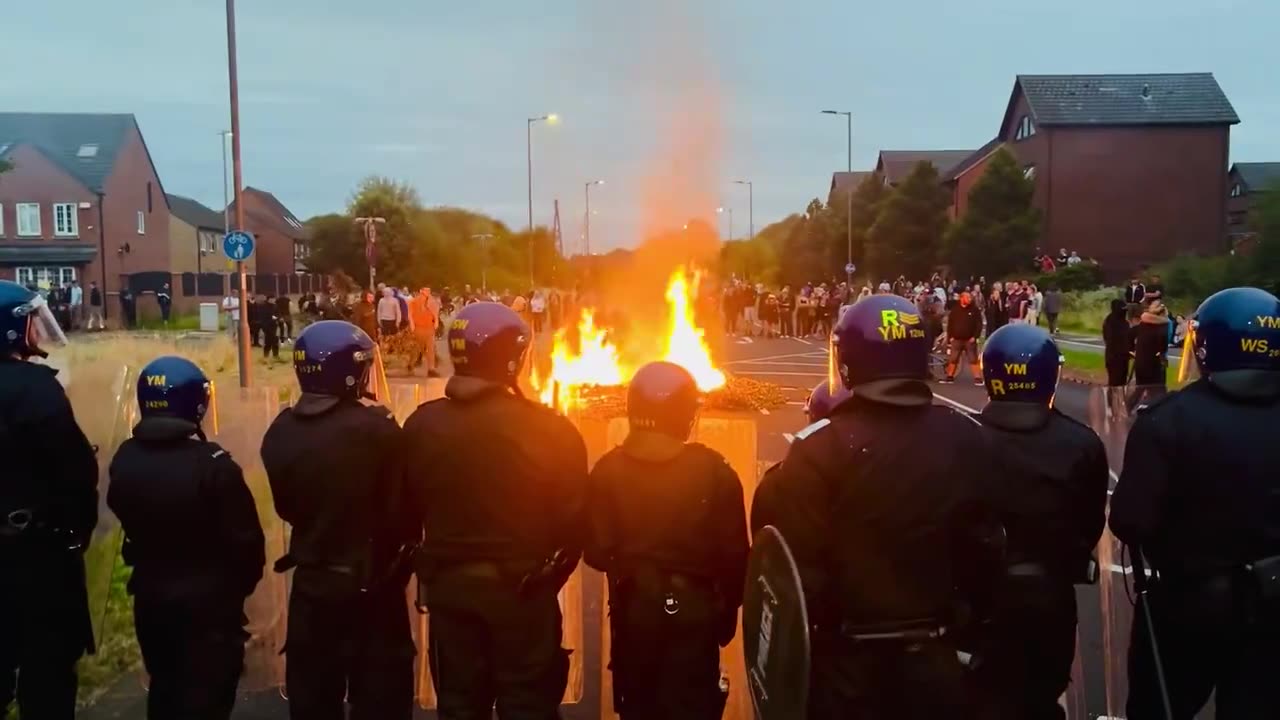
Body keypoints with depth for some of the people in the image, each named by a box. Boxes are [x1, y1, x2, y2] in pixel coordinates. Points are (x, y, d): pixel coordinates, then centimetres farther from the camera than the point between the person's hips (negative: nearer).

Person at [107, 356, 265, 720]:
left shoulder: (125, 459, -8)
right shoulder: (214, 466, -25)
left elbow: (126, 518, 8)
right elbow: (245, 540, -18)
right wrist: (243, 584, 1)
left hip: (150, 594, 6)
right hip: (209, 600, -5)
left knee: (163, 688, 24)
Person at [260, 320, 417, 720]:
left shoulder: (280, 433, -8)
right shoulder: (377, 429, -22)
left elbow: (286, 508, 4)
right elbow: (402, 510, -14)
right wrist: (402, 555, 4)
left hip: (312, 581, 4)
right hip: (372, 585, -4)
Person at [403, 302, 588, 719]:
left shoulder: (422, 425, -7)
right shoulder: (548, 428, -16)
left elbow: (409, 511, 3)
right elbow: (572, 519, -10)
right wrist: (551, 576, 7)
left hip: (450, 586, 3)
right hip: (525, 589, -3)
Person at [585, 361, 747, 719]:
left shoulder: (610, 469, -7)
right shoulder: (714, 470, -9)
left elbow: (596, 551, -6)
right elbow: (733, 552, -7)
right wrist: (729, 608, 8)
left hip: (633, 606, 2)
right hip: (694, 606, -1)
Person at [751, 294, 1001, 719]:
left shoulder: (821, 449, -20)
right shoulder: (967, 441, -6)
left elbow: (795, 565, -18)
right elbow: (986, 548, 3)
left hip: (847, 662, -3)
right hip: (935, 656, 3)